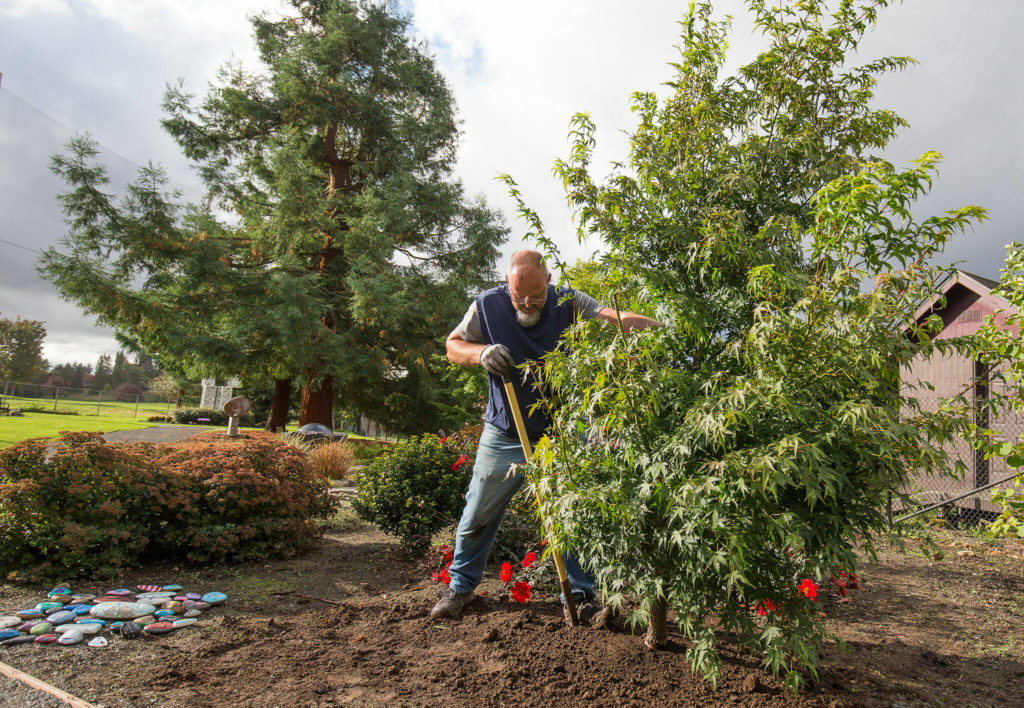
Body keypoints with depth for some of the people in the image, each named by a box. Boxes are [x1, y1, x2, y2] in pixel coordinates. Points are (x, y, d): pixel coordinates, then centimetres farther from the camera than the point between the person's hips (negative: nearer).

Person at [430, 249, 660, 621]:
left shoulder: (568, 303, -11)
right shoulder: (487, 305, -9)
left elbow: (618, 319, -21)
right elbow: (453, 344, 2)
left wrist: (651, 328, -41)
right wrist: (481, 353, -19)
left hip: (560, 433, -1)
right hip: (504, 435, 1)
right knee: (476, 518, 12)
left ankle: (582, 595, 21)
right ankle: (461, 586, 35)